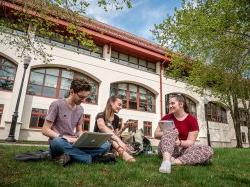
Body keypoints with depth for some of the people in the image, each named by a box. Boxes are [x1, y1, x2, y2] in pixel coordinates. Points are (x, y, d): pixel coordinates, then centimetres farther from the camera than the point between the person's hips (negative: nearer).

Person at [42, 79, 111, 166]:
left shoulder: (80, 109, 9)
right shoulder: (57, 104, -6)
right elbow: (45, 130, -8)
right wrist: (65, 138, -20)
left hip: (74, 143, 5)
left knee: (106, 145, -16)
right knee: (58, 142, -43)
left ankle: (68, 155, -21)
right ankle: (88, 158, -25)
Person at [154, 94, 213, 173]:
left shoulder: (192, 119, -2)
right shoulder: (167, 118, 3)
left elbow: (191, 142, -6)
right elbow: (156, 134, 3)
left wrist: (180, 142, -28)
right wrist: (167, 134, -18)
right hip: (168, 148, 0)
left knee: (208, 150, -23)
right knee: (170, 130, -26)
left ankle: (175, 161, -37)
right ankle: (166, 161, -49)